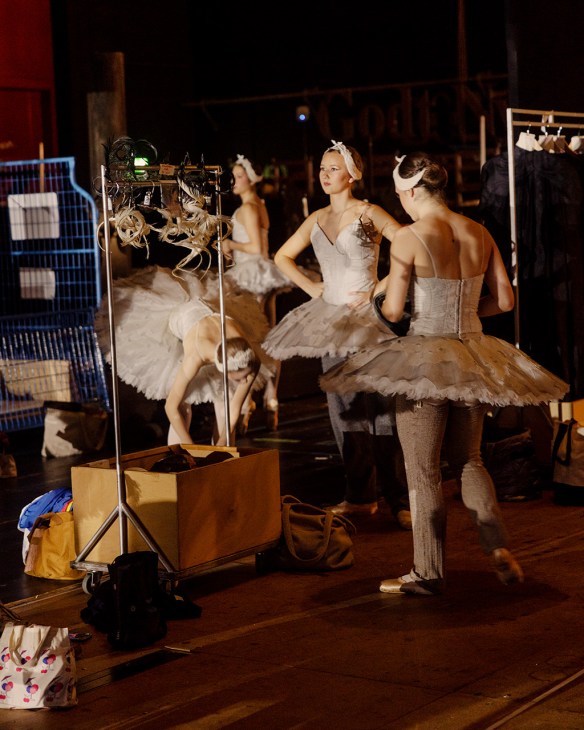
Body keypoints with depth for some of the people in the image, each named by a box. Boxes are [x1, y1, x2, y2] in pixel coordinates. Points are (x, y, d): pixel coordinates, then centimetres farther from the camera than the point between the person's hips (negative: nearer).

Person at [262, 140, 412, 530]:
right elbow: (283, 256, 24)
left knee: (381, 407, -7)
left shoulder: (368, 213, -7)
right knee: (345, 408, 9)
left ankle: (401, 499, -1)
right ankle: (360, 495, 18)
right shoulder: (317, 219, 11)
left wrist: (379, 289, -15)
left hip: (366, 318, -6)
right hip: (331, 318, 6)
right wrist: (310, 286, 11)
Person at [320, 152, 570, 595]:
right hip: (474, 356, 5)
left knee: (424, 471, 6)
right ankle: (500, 550, 8)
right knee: (468, 460, 21)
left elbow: (393, 312, -14)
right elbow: (504, 300, 5)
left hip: (425, 357, -5)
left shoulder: (409, 238, -14)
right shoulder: (479, 233, 2)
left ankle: (429, 574, 13)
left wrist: (383, 295, 8)